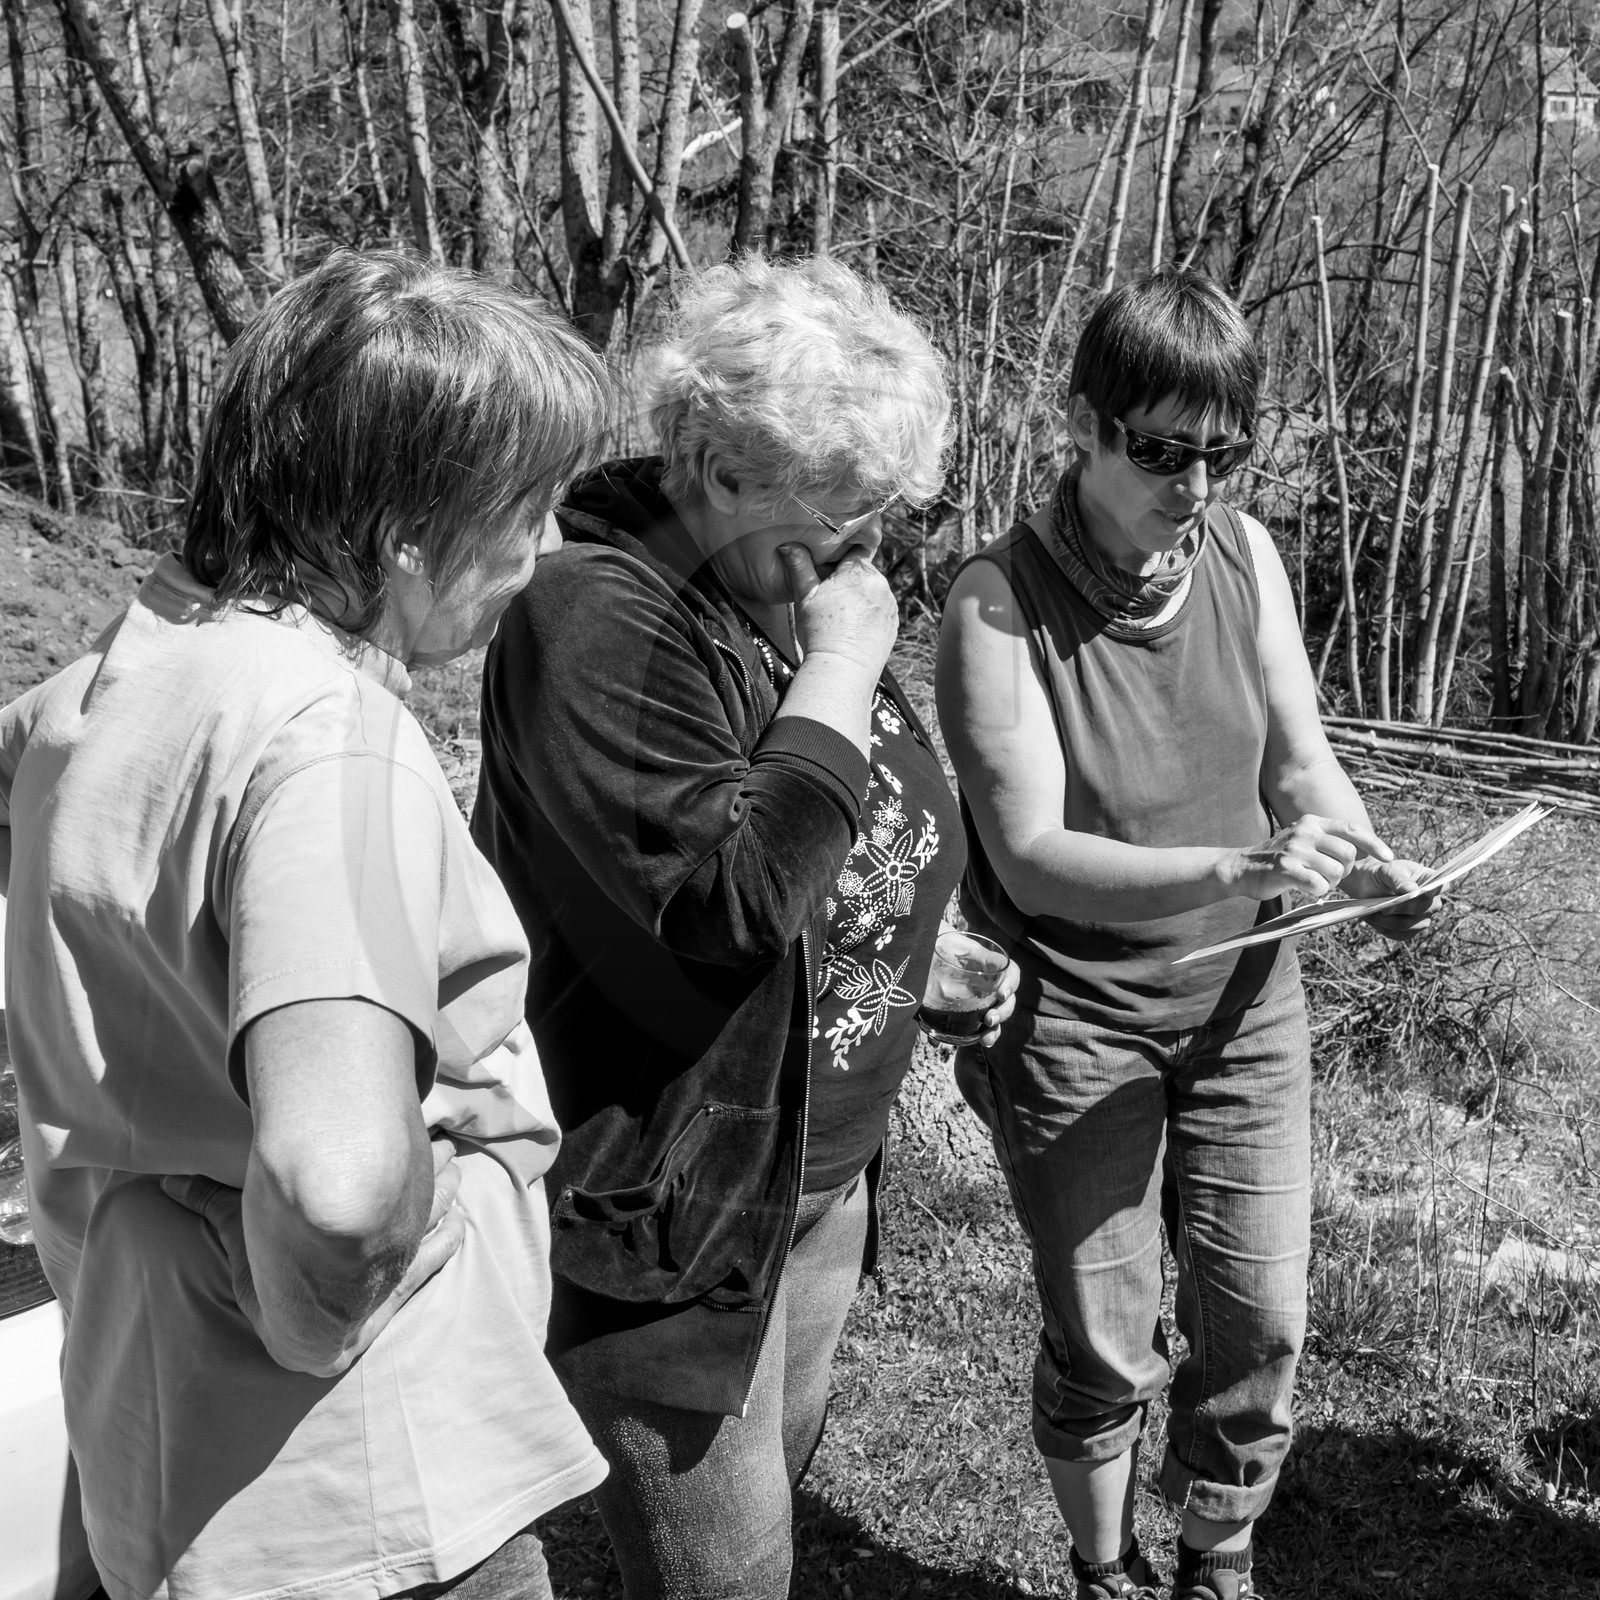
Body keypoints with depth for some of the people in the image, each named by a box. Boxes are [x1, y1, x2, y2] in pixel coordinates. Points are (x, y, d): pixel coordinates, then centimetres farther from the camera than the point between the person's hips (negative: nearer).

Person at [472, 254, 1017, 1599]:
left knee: (775, 1489, 25)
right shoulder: (600, 619, -23)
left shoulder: (793, 594, 5)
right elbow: (721, 911, -31)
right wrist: (839, 674, -26)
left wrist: (928, 960, 6)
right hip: (671, 1206, -8)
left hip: (822, 1172, 9)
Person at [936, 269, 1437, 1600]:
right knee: (1104, 1350, 8)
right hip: (1075, 1017, -4)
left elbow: (1304, 762, 2)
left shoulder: (1244, 554, -3)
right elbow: (1031, 857, -22)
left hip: (1242, 997, 4)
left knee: (1262, 1324, 12)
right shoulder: (1000, 600, -18)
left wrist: (1367, 862, -18)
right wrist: (1236, 868, -34)